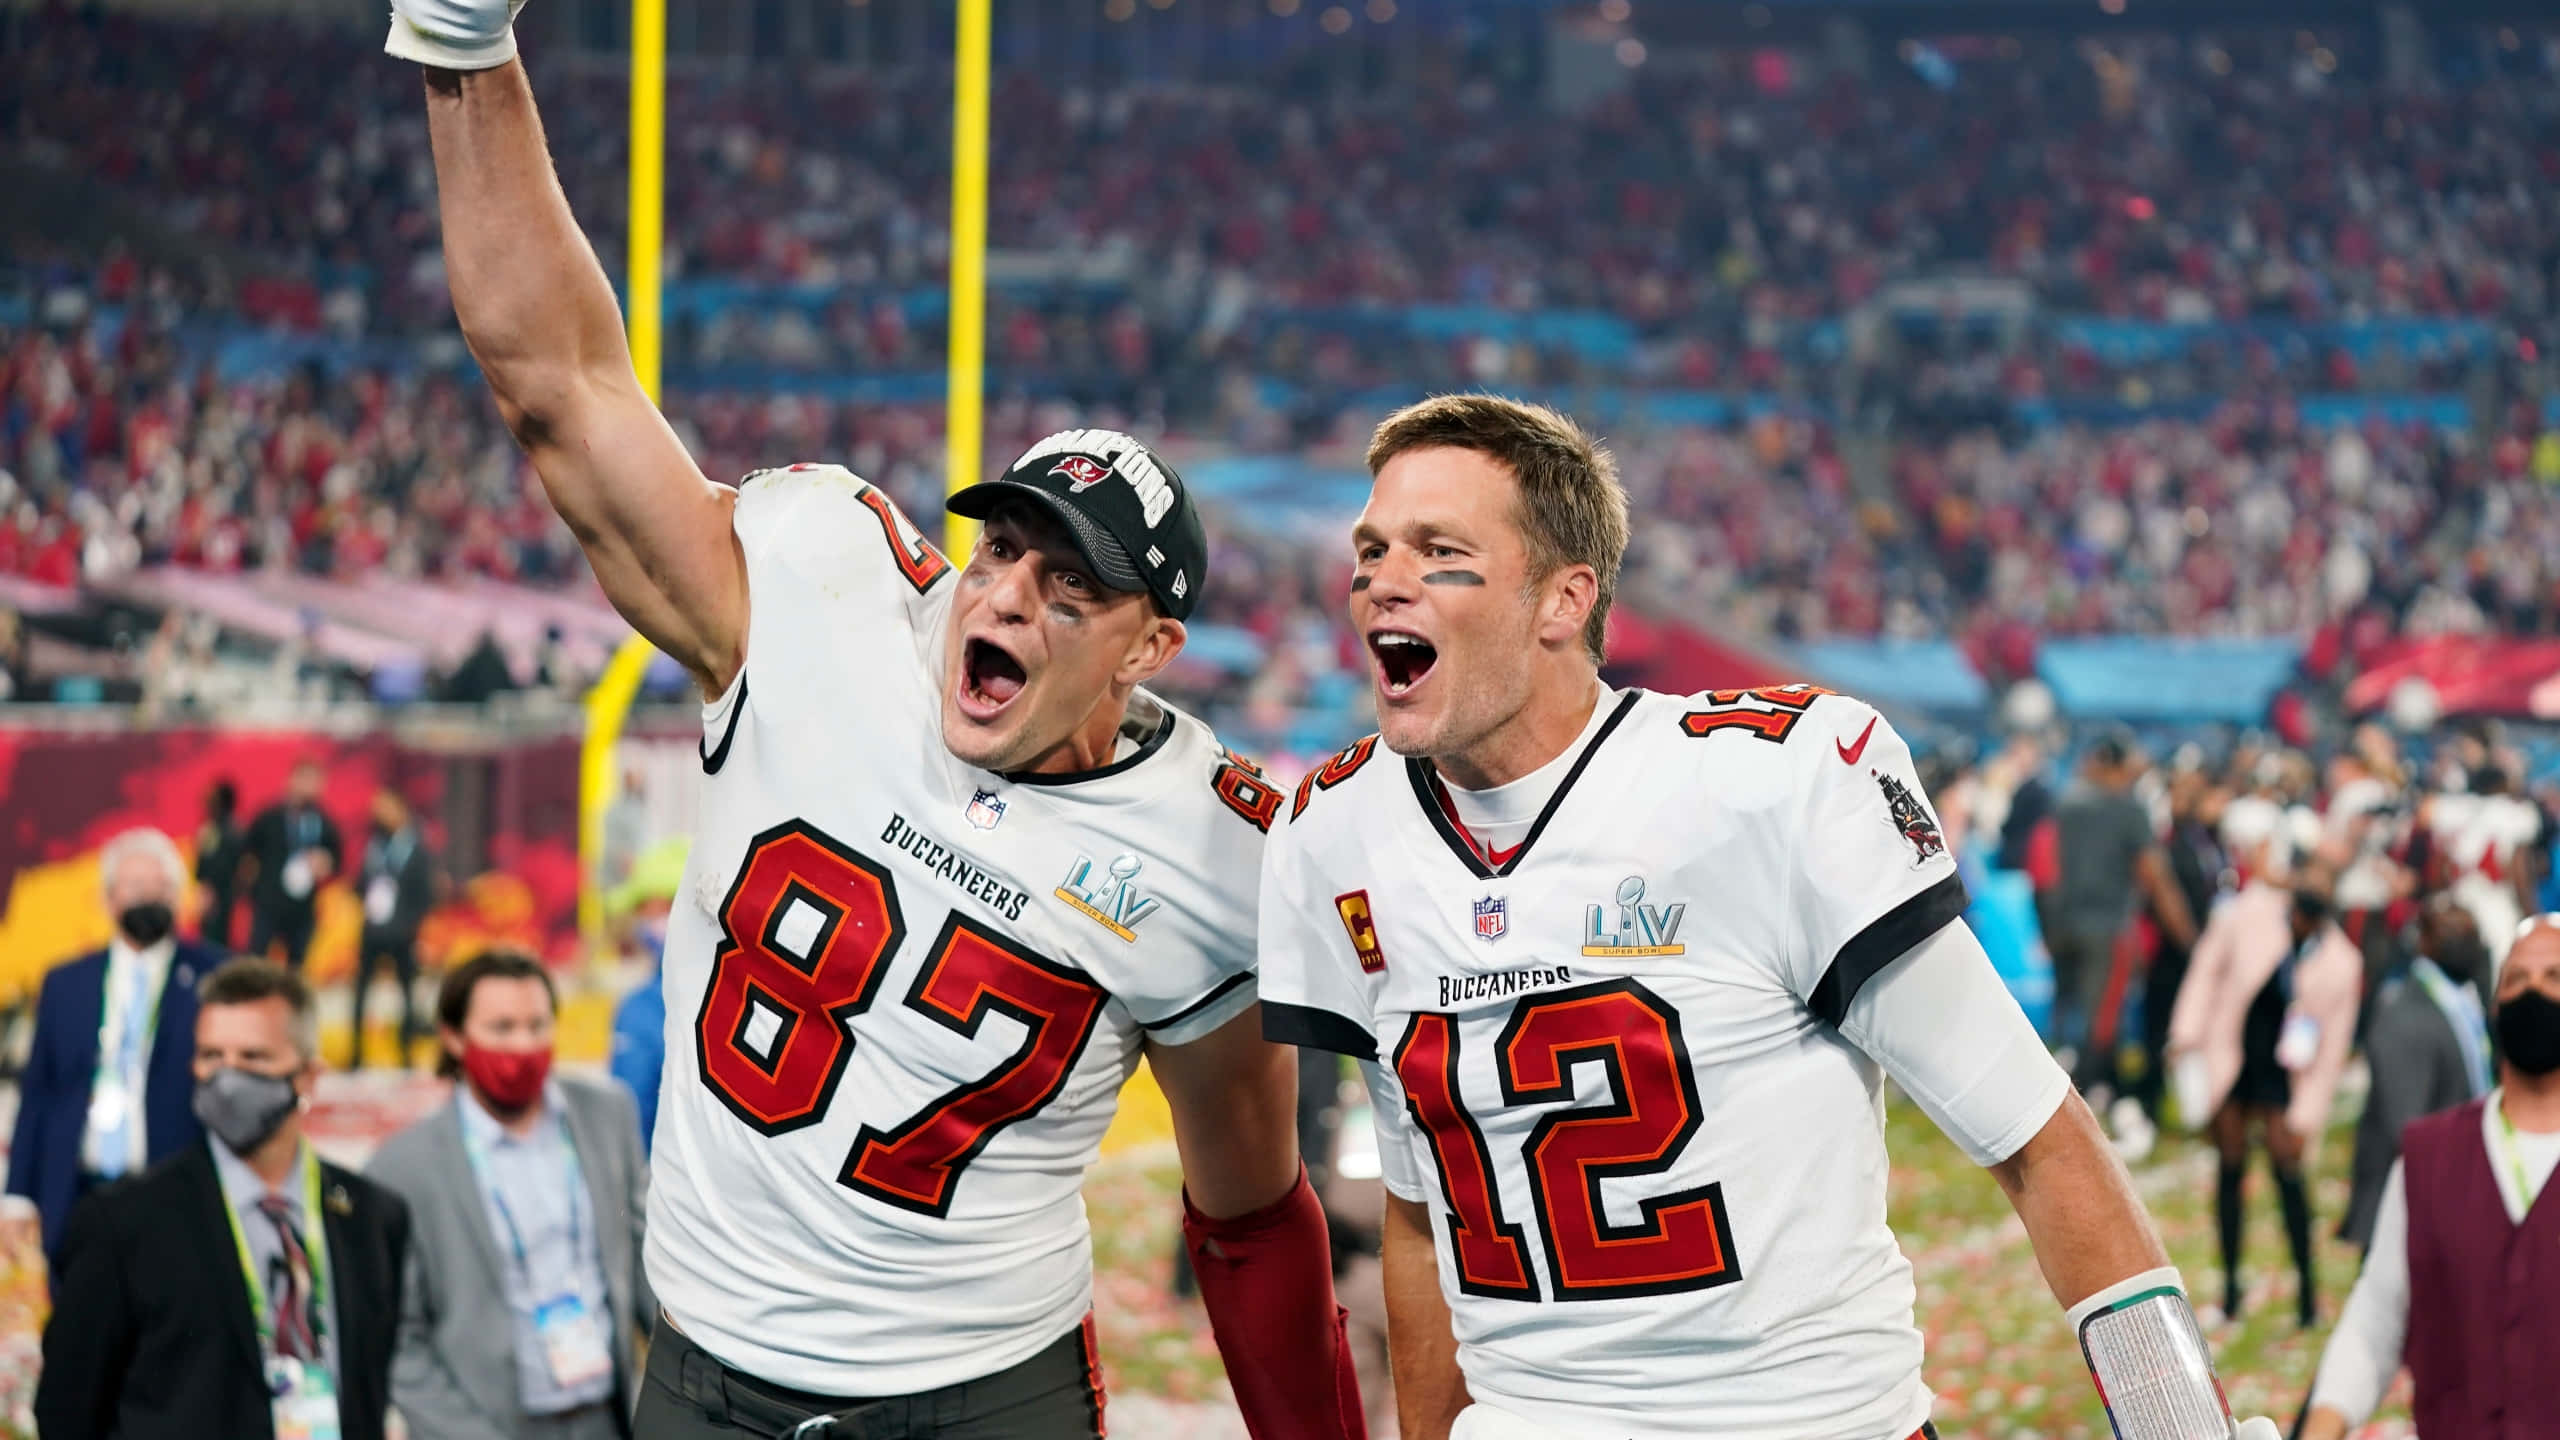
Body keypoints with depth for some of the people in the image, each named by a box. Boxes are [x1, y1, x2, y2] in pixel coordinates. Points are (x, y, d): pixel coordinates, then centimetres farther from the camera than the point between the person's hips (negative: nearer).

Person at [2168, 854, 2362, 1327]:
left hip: (2281, 1070, -2)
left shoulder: (2341, 964, -14)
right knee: (2231, 1167, 6)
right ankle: (2230, 1284, 17)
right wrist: (2189, 1033, -2)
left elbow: (2332, 1044, -7)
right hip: (2229, 1057, 2)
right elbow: (2209, 966, 1)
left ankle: (2307, 1285, 3)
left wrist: (2306, 1114, -6)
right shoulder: (2250, 913, -13)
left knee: (2286, 1168, -10)